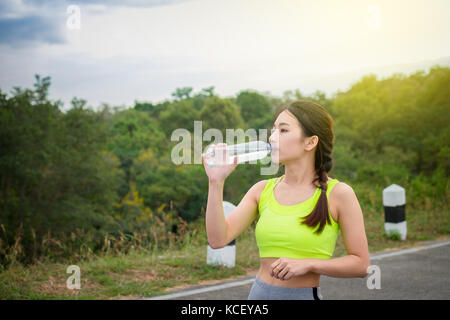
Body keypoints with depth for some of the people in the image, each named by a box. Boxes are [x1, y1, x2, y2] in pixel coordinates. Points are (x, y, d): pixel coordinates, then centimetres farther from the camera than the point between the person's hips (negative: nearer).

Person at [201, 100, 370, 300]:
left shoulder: (337, 194, -7)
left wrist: (307, 264, -16)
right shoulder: (262, 190, 3)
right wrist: (216, 182, -11)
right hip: (258, 293, 4)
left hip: (305, 294, -3)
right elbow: (218, 239, -6)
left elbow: (361, 263, -6)